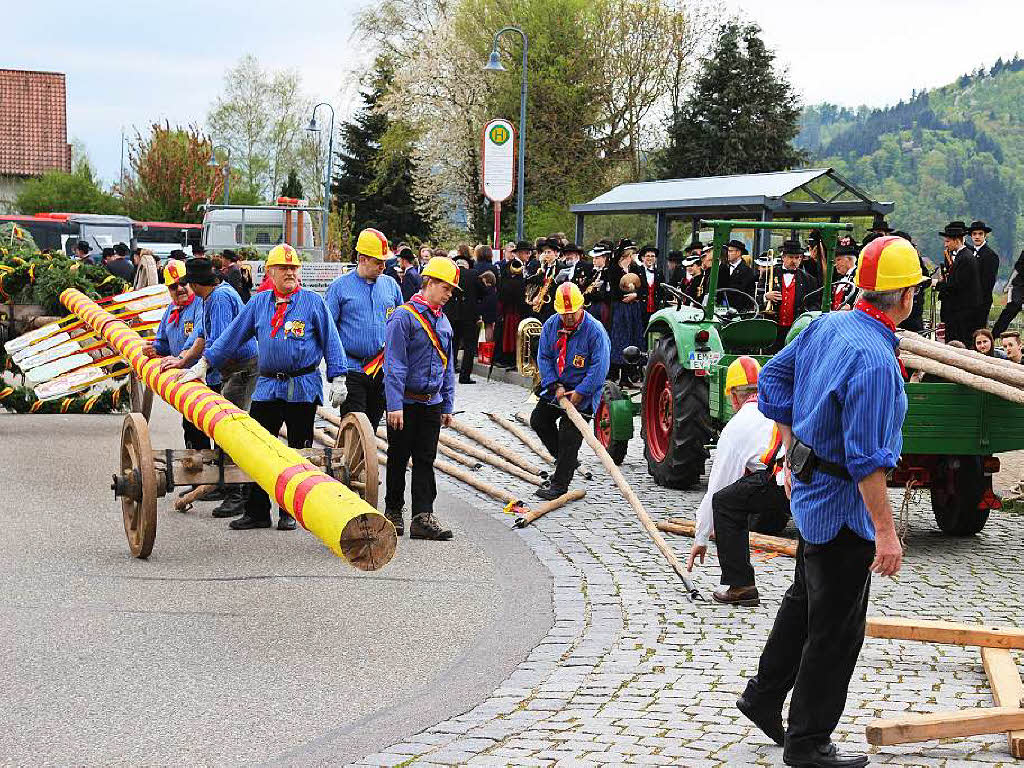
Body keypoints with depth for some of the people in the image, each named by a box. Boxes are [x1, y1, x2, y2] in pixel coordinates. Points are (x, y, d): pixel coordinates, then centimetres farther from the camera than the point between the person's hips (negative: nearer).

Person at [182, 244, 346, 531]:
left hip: (303, 387, -3)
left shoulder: (313, 302, 1)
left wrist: (338, 379, -4)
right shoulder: (259, 303, 11)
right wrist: (204, 363, 11)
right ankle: (256, 512, 5)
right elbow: (233, 336, 14)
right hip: (268, 386, 3)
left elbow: (331, 341, 1)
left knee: (298, 452, 3)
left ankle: (290, 512, 14)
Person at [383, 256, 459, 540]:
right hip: (406, 402, -6)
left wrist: (447, 405, 15)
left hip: (432, 403, 6)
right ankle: (393, 511, 18)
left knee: (425, 460, 3)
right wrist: (395, 405, -20)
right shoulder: (403, 317, -11)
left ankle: (423, 517, 1)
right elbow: (394, 365, -15)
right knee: (398, 459, 5)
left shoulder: (443, 322, 12)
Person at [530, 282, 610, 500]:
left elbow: (599, 366, -21)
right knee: (538, 420, 12)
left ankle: (559, 485, 0)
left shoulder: (595, 330, -20)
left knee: (569, 436, -9)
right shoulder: (551, 325, -3)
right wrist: (555, 385, -11)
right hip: (557, 387, 7)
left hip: (582, 393, -7)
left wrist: (580, 392, -22)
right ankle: (566, 460, 27)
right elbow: (544, 357, 1)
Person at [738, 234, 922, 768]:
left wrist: (792, 457, 19)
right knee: (836, 628, 4)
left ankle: (763, 698, 39)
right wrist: (885, 531, -23)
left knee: (806, 599, 26)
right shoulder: (873, 360, -27)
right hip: (844, 504, -9)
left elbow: (773, 378, 13)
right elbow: (867, 457, -28)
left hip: (811, 489, 9)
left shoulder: (828, 325, 0)